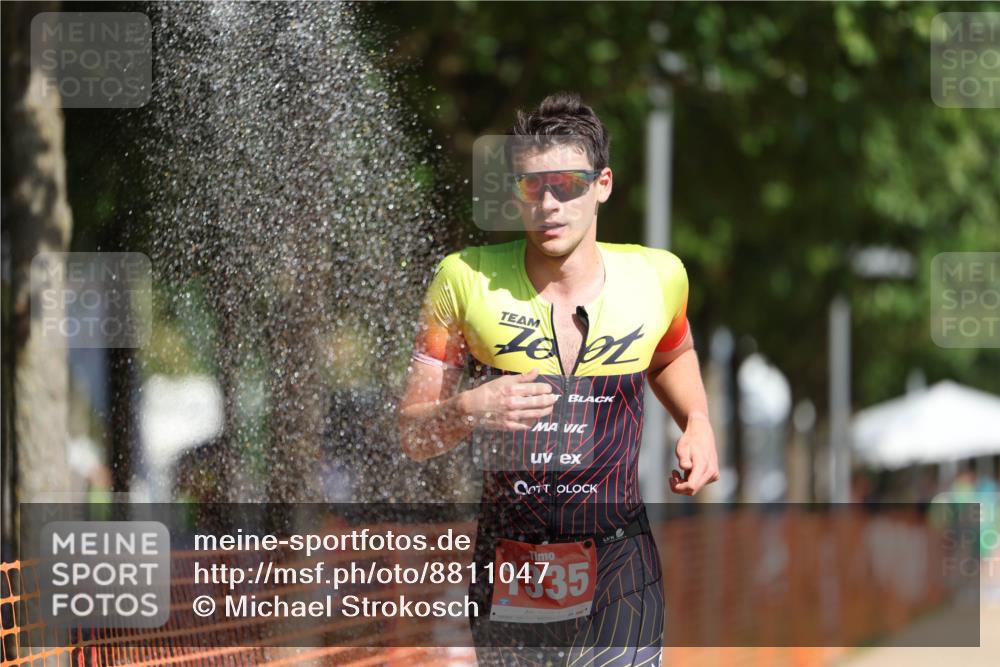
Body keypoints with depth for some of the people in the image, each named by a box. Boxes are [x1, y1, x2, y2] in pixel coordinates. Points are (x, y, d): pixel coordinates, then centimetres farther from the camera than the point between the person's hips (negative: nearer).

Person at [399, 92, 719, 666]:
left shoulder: (656, 278, -1)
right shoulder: (467, 281, -6)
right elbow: (412, 435, -1)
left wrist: (698, 424, 5)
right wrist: (469, 411, -22)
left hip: (620, 576, -1)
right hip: (508, 574, 1)